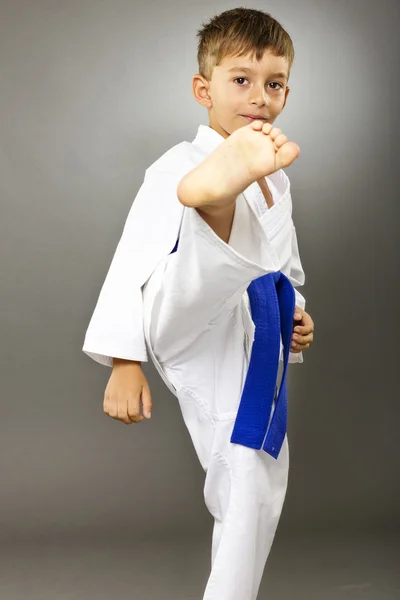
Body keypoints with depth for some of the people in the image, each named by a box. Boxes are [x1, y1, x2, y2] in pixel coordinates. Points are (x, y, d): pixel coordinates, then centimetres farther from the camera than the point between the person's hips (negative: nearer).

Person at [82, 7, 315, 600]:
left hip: (251, 351, 7)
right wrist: (123, 360, -20)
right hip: (192, 325, -7)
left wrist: (295, 313, 7)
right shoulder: (178, 167, -5)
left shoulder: (275, 177, 19)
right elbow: (135, 258, -13)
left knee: (254, 494, 10)